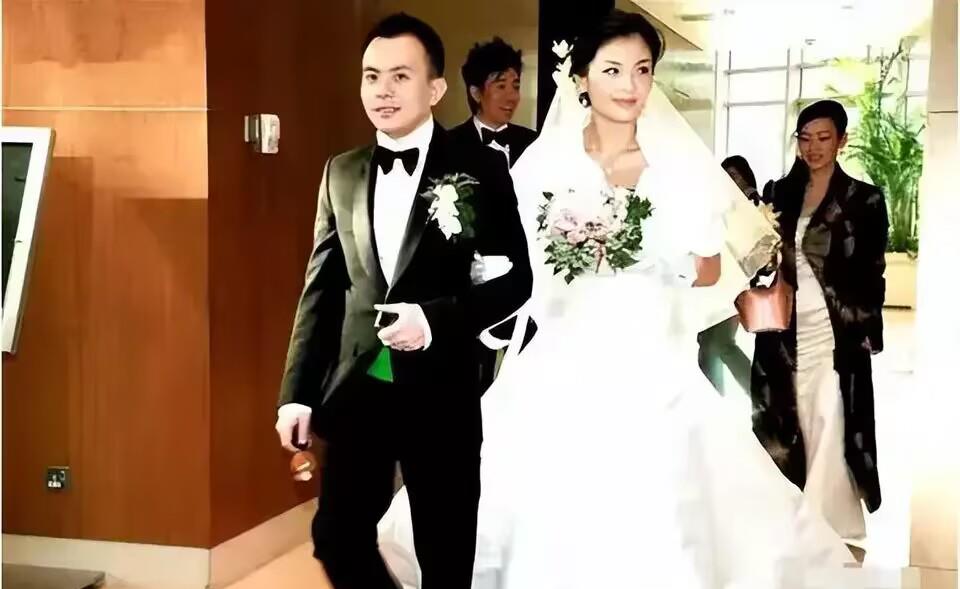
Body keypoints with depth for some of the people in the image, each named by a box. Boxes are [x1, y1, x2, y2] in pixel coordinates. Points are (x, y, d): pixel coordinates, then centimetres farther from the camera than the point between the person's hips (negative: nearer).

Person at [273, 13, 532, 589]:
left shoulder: (480, 169, -5)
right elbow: (321, 287, 8)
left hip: (441, 393, -3)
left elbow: (515, 278, -4)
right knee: (336, 538, 7)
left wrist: (438, 319, -19)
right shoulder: (341, 173, 7)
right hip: (355, 389, 3)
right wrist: (298, 392, 4)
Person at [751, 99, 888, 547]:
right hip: (786, 331, 4)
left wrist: (868, 334, -6)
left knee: (831, 432, -5)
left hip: (836, 332, -4)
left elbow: (873, 275, -2)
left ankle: (828, 530, 4)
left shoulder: (864, 199, -1)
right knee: (793, 430, 8)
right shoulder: (781, 194, 10)